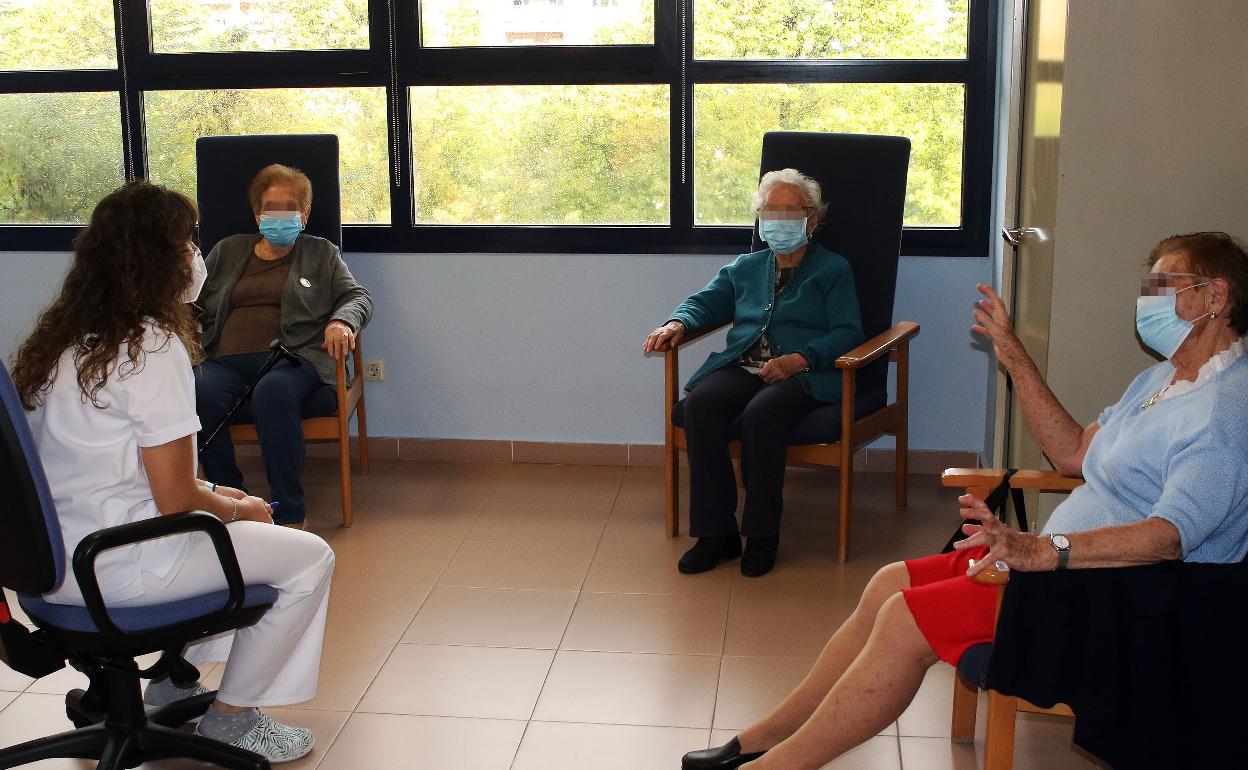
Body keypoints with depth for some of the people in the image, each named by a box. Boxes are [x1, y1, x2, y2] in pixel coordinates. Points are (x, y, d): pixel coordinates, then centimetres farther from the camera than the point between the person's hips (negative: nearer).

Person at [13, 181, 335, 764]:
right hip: (112, 567, -9)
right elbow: (175, 501, -20)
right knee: (309, 558, 1)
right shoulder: (153, 348, -19)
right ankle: (230, 718, 12)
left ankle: (172, 683, 32)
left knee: (242, 517, 29)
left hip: (50, 557, 9)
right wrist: (238, 508, 0)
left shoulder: (63, 334, 8)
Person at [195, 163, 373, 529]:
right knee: (199, 393, -34)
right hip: (226, 359, 3)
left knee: (273, 392, -40)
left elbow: (358, 296, 12)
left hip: (292, 357, -2)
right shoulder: (227, 251, 29)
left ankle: (289, 513, -34)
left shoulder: (321, 254, 23)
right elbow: (195, 303, 27)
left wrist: (342, 321, -11)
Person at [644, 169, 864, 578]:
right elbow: (706, 301, 22)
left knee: (761, 414, -37)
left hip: (802, 373, -4)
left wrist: (799, 359, -17)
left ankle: (762, 535, -23)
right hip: (741, 366, 4)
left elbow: (847, 332, 0)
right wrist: (676, 323, -3)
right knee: (700, 404, -29)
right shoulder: (745, 267, 28)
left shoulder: (833, 269, 12)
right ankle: (716, 532, -24)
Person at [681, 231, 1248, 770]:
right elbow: (1074, 454, 18)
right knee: (890, 586, 1)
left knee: (907, 619, -19)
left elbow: (1171, 536, -30)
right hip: (1063, 563, 10)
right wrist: (1015, 358, 13)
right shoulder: (1160, 379, 17)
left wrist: (1042, 551, -41)